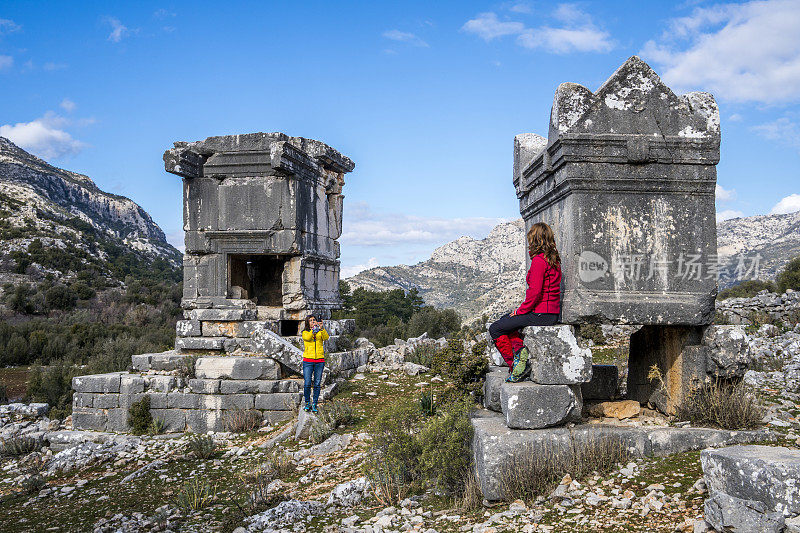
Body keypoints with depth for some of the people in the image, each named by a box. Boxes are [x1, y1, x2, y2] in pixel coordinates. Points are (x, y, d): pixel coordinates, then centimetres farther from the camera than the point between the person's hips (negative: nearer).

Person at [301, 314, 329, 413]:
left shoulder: (320, 332, 10)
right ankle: (307, 403, 12)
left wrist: (322, 328, -25)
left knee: (317, 384, 1)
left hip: (319, 360, 1)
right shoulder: (305, 332, 8)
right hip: (308, 360, -1)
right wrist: (314, 329, -27)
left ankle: (314, 404, 10)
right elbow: (307, 338, -15)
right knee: (307, 384, -5)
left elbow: (326, 338, -11)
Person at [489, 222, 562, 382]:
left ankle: (514, 366, 2)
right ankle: (520, 349, 5)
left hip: (541, 314, -10)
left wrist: (521, 311, -9)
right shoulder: (554, 259, 12)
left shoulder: (539, 260, -16)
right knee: (504, 320, 23)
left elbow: (535, 292, -22)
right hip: (553, 313, 10)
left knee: (495, 329, -1)